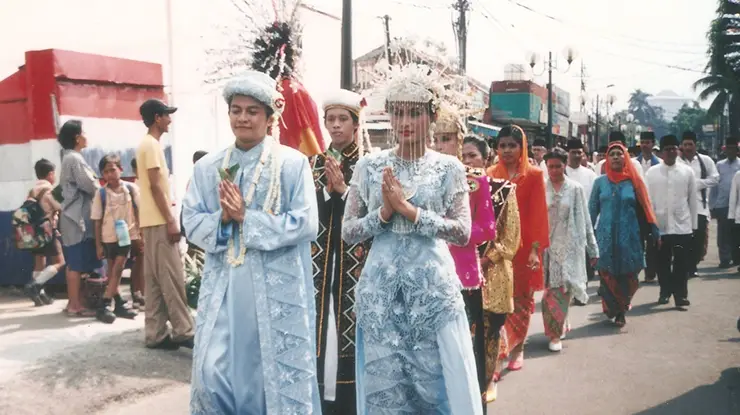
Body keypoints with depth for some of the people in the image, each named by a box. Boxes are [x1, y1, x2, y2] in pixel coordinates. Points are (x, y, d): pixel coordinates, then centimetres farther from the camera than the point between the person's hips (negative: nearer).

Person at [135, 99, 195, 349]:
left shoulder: (147, 144, 20)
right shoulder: (152, 145, -11)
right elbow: (156, 186, -18)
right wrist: (171, 220, -19)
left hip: (152, 221, 10)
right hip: (159, 221, -10)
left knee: (155, 279, 8)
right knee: (172, 278, -8)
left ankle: (156, 334, 10)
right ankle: (183, 331, -4)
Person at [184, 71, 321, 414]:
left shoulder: (293, 163, -3)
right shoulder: (208, 167, 8)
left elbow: (306, 223, -11)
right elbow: (192, 224, 5)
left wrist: (246, 217, -14)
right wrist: (222, 218, -15)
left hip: (277, 287, -3)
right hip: (223, 286, 3)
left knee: (279, 372, 6)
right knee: (213, 372, 4)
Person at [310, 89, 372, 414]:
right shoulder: (314, 164, 11)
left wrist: (343, 190, -15)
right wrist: (328, 188, -10)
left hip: (355, 262, -2)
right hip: (319, 259, 3)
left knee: (350, 326, -4)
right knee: (318, 326, 0)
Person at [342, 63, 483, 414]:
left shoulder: (449, 168, 1)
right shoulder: (369, 166, 4)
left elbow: (463, 231, -7)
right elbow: (348, 232, 3)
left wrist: (409, 209, -15)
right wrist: (384, 212, -13)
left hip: (433, 288, -1)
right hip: (381, 290, 1)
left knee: (437, 381, 5)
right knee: (384, 383, 8)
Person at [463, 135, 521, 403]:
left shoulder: (504, 189, -1)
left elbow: (511, 232, -2)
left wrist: (489, 257, -9)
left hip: (493, 271, -1)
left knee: (490, 327, 6)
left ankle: (489, 380, 21)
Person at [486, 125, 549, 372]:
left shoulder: (534, 176, -2)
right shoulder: (491, 174, 4)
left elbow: (538, 214, -5)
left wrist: (536, 249, -13)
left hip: (523, 245, -1)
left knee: (522, 298, 10)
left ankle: (517, 349, 24)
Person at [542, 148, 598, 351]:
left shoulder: (575, 189, 0)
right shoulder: (541, 188, 0)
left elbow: (584, 219, 3)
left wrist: (592, 248, 4)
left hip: (568, 245, -1)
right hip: (547, 245, 1)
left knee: (561, 288, -3)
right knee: (551, 289, 4)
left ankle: (556, 330, 11)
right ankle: (558, 329, 21)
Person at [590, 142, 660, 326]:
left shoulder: (633, 181, 3)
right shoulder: (600, 182, 5)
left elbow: (644, 209, 4)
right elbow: (592, 210, 7)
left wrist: (653, 231, 0)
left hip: (629, 237, 0)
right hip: (606, 236, 0)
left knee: (627, 277, 5)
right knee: (607, 276, 2)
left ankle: (621, 311, 23)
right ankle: (611, 308, 24)